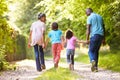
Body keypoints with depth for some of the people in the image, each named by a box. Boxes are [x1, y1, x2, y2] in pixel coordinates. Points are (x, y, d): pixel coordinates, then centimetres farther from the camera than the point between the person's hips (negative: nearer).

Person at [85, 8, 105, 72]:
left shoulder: (90, 17, 0)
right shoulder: (100, 17, 20)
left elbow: (88, 29, -8)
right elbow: (103, 28, 19)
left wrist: (87, 39, -9)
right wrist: (104, 39, 20)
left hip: (94, 35, -6)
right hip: (101, 35, 6)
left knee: (91, 51, 2)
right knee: (96, 51, 13)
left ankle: (93, 61, -27)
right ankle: (95, 67, 8)